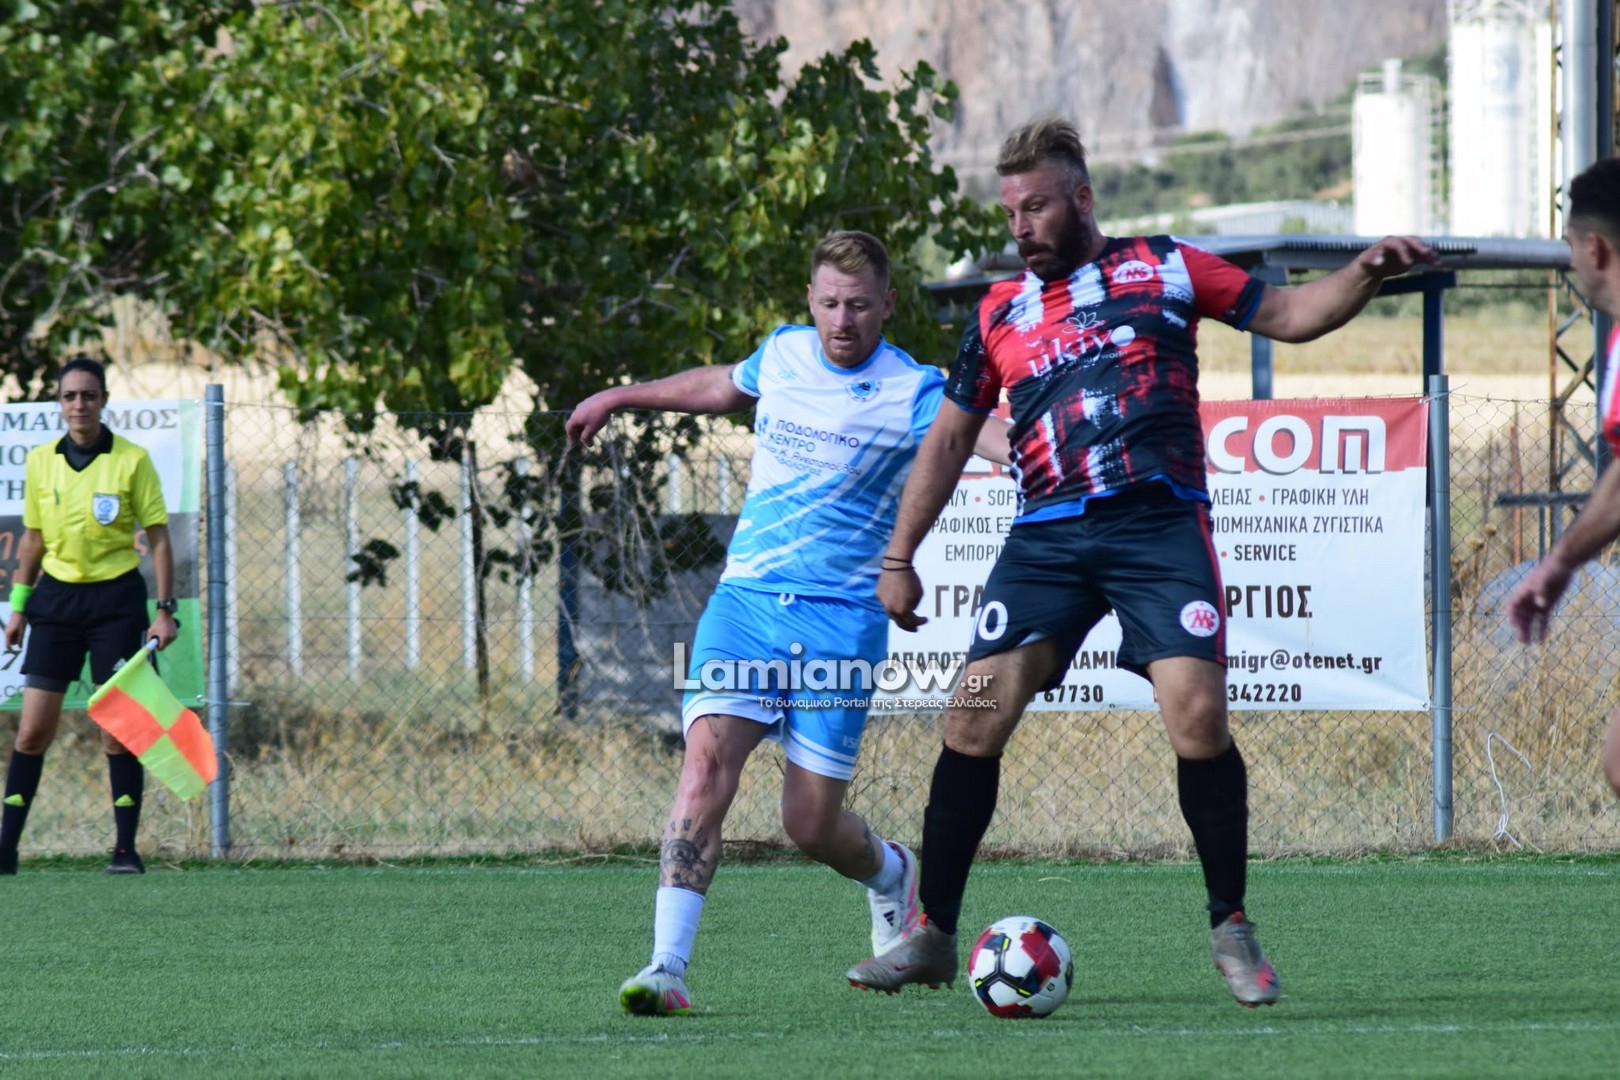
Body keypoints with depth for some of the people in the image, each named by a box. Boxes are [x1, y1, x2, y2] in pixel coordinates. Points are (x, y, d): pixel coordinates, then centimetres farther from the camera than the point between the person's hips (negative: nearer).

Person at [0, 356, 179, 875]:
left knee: (118, 728, -3)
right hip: (56, 596, 3)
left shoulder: (132, 460, -4)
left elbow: (158, 538, -1)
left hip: (116, 598, -3)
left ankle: (126, 848, 4)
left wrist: (165, 609, -7)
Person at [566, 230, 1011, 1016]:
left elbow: (986, 435, -25)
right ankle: (667, 966, -24)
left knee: (812, 826, -1)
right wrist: (620, 398, 42)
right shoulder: (783, 354, 8)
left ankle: (890, 874, 36)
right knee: (708, 760, -20)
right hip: (746, 597, 3)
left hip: (842, 619, -3)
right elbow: (719, 387, 30)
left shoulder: (909, 392, -7)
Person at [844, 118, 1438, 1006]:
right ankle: (932, 937, 3)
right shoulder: (1000, 313, 16)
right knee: (973, 719, -7)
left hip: (1159, 525, -2)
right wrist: (898, 557, 18)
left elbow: (1288, 315, 11)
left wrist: (1363, 275, -7)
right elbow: (949, 438, 22)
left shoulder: (1163, 269, 10)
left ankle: (1231, 930, -1)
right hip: (1046, 539, 3)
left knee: (1197, 714, -16)